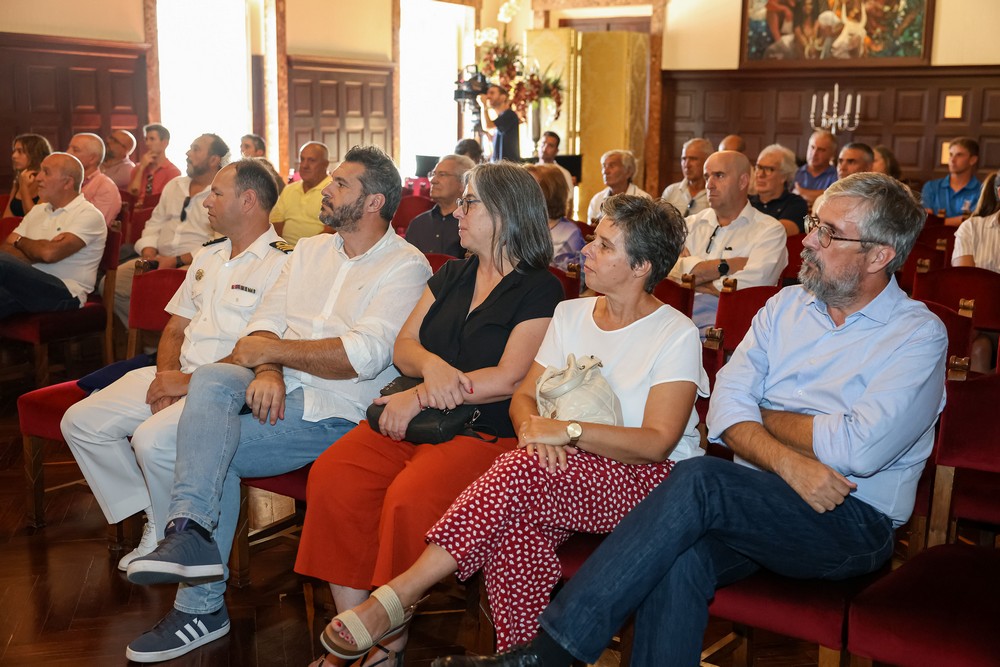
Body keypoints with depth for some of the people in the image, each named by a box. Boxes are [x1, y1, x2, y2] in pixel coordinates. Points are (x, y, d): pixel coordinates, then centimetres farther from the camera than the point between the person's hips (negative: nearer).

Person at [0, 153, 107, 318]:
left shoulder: (88, 215, -2)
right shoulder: (37, 211, 23)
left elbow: (50, 253, -15)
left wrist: (21, 242, 6)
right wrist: (37, 254, -7)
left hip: (64, 294, -6)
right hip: (29, 287, 6)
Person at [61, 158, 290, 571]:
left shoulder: (281, 263, -9)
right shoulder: (207, 257, 20)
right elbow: (175, 327, 20)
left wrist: (190, 382, -16)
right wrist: (165, 377, -1)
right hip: (176, 377, 9)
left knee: (152, 439, -31)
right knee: (80, 421, -1)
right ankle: (154, 521, 6)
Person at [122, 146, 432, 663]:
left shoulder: (405, 267, -4)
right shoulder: (310, 250, 20)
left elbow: (364, 355, -17)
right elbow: (266, 321, 10)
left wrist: (269, 350, -10)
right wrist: (267, 370, -13)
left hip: (337, 410, -6)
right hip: (278, 388, 6)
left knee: (209, 444, -23)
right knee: (211, 380, -25)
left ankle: (201, 606, -14)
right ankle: (191, 531, -26)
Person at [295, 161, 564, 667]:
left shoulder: (540, 290, -1)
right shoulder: (451, 276, 20)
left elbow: (509, 379, -12)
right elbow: (403, 345, 13)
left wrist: (420, 397, -13)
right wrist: (431, 365, -11)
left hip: (485, 432, -6)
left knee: (409, 498, -32)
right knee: (331, 477, -19)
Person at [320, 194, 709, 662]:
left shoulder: (676, 334, -5)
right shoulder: (570, 314, 13)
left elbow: (657, 442, -14)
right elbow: (523, 396, 10)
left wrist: (568, 430, -23)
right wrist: (532, 426, -15)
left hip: (646, 480, -5)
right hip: (569, 470, 5)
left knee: (522, 472, -33)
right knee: (513, 530, -33)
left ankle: (398, 595, -30)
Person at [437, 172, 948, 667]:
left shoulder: (918, 335, -3)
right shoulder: (787, 306, 14)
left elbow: (857, 451, -18)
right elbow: (725, 408, 3)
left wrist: (763, 416, -2)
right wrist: (785, 461, -17)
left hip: (854, 524, -4)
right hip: (759, 502, 4)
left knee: (698, 478, -30)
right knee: (680, 559, -31)